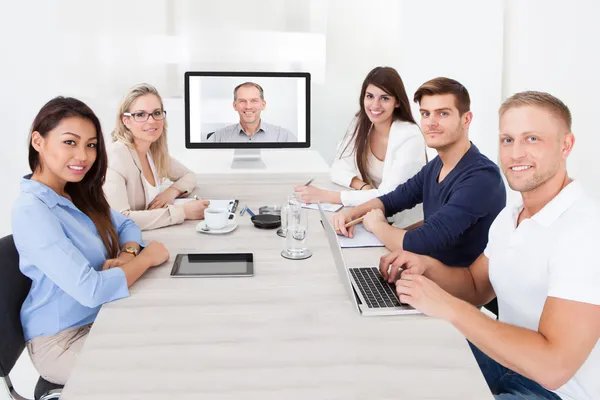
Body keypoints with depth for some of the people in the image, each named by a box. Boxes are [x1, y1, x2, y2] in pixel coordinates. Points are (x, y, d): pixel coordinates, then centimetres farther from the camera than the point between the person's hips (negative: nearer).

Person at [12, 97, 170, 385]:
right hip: (62, 341, -8)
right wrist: (147, 257, -17)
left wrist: (127, 256, -13)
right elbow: (92, 291, -32)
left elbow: (126, 226, 10)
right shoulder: (31, 212, -26)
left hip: (101, 318, 8)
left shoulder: (78, 194, 1)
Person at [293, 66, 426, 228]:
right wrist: (362, 187, -20)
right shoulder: (361, 123, -3)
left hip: (405, 226, -5)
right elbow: (338, 168, 0)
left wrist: (325, 195, -28)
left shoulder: (410, 138, -20)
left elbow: (388, 196, -26)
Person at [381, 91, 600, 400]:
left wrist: (447, 306, -29)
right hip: (510, 359, 8)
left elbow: (552, 366, -33)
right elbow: (475, 288, 14)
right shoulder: (509, 217, 4)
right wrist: (427, 266, -7)